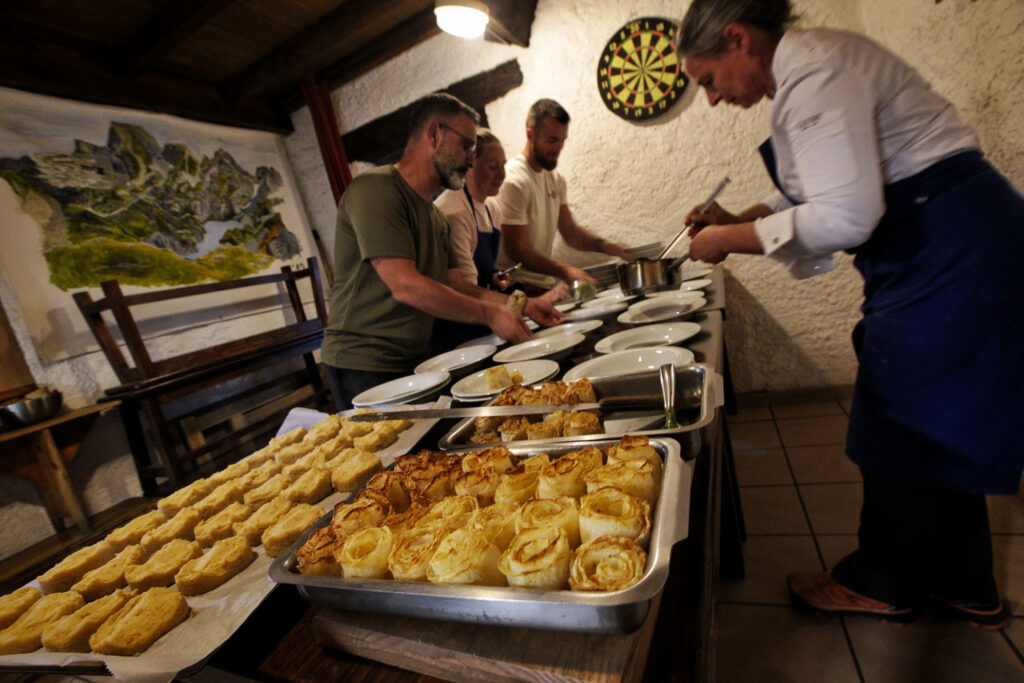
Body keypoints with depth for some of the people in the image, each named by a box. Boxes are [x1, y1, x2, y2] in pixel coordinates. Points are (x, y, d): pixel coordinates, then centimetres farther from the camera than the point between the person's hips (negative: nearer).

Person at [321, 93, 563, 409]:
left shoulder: (434, 214, 13)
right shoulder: (375, 190, -15)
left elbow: (453, 285, 12)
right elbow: (404, 286, -23)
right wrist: (488, 313, -17)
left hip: (413, 360, 8)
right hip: (364, 365, -8)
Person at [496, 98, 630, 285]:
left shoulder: (556, 179, 12)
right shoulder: (514, 181, -16)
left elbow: (569, 230, 13)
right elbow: (515, 250, -19)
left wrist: (603, 245, -5)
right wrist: (564, 271, -27)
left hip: (542, 278, 8)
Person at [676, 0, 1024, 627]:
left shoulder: (812, 66, -18)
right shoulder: (804, 66, 15)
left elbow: (845, 217, -27)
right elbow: (826, 193, 20)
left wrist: (729, 240, -17)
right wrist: (740, 219, 8)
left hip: (951, 252, -10)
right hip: (935, 251, 10)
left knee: (908, 433, 2)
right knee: (936, 432, 16)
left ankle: (881, 583, 23)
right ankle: (965, 588, 33)